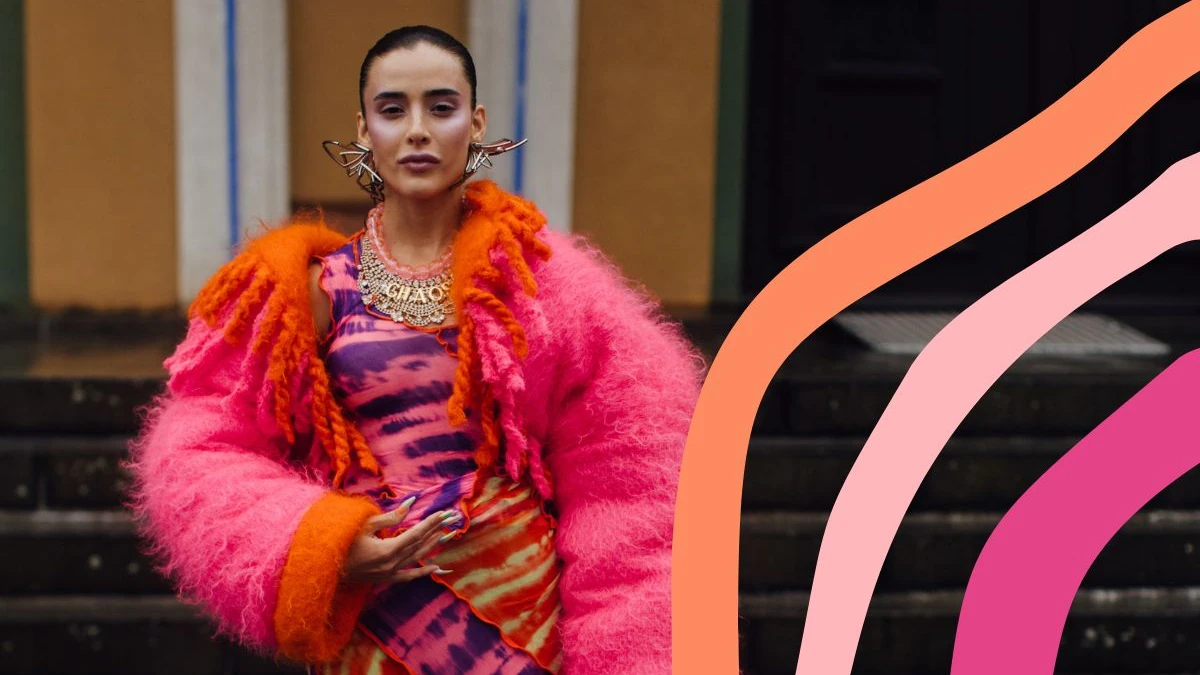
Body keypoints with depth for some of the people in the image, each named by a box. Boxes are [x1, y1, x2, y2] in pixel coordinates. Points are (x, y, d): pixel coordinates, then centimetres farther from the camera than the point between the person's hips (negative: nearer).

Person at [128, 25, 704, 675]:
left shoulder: (534, 276, 0)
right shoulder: (319, 287, -1)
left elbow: (620, 467, 1)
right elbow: (203, 457, 1)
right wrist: (326, 550, -14)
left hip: (522, 599, 0)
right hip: (373, 616, 0)